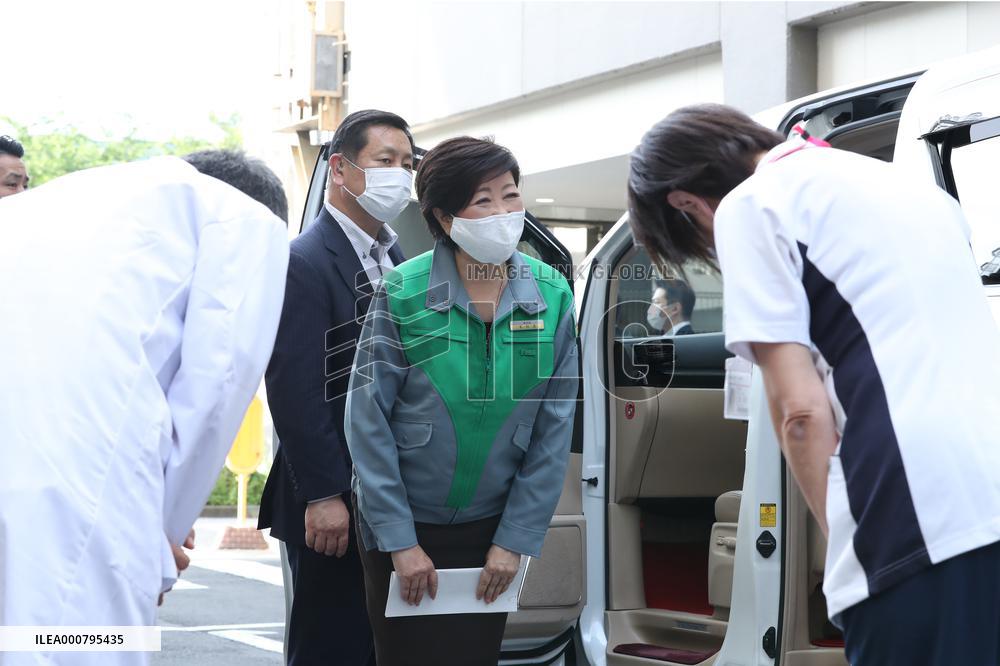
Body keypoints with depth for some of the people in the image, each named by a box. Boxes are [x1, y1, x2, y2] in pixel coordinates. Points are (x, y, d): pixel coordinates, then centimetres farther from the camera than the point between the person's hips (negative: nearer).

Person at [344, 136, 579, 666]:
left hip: (493, 527, 3)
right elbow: (368, 424, -11)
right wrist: (400, 540, -12)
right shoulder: (402, 295, -14)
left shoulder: (551, 297, -6)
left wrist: (515, 541, -3)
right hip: (405, 527, -2)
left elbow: (553, 431, -1)